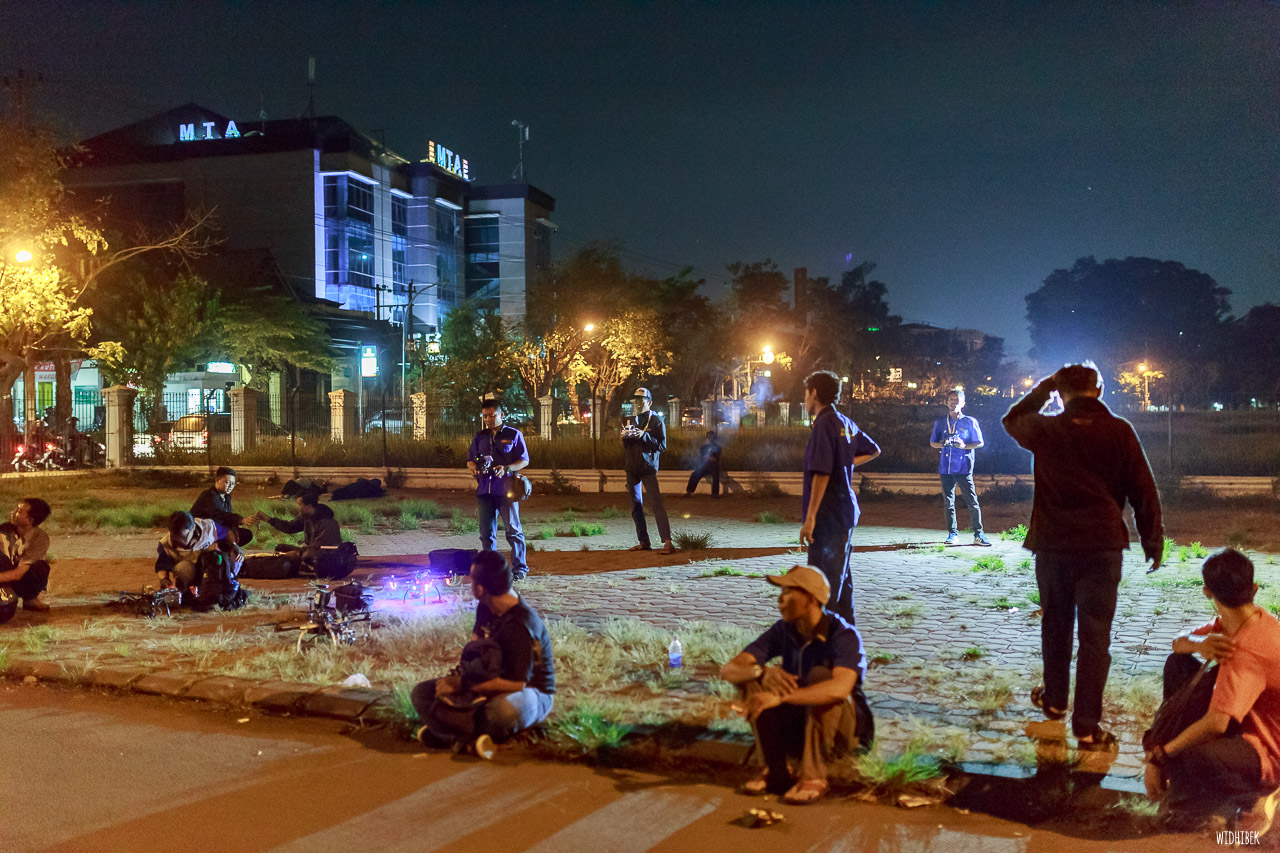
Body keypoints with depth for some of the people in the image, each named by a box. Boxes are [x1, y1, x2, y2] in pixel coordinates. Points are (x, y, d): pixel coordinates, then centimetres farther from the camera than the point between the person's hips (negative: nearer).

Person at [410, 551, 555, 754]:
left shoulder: (521, 626, -28)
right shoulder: (485, 608, -1)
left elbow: (516, 683, -28)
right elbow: (475, 646, 14)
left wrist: (462, 685, -23)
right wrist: (459, 676, -7)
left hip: (531, 692, -8)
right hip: (491, 684, 8)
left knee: (502, 710, -44)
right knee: (421, 693, -4)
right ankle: (479, 737, -24)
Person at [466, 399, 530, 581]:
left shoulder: (514, 435, 4)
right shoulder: (480, 437, 16)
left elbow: (524, 460, 0)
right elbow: (470, 459, 20)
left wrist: (506, 468, -16)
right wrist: (473, 467, -4)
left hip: (506, 489, -4)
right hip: (485, 489, 4)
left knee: (513, 530, -2)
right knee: (486, 531, 5)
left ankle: (519, 568, 4)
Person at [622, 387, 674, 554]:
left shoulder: (656, 420, -1)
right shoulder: (632, 421, 16)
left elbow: (662, 446, -9)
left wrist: (643, 436, -20)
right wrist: (625, 437, -3)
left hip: (648, 468, -7)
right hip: (632, 468, 7)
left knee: (656, 503, -15)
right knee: (636, 506, 7)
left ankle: (667, 542, -20)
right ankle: (644, 542, 13)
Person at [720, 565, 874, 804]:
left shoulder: (844, 634, -21)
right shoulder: (783, 630, -5)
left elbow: (840, 688, -41)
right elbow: (729, 670, -11)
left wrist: (780, 697, -46)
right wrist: (762, 672, -34)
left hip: (845, 727, -5)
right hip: (799, 726, 5)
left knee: (820, 675, -32)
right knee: (752, 679, -14)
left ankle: (813, 777, -26)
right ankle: (776, 772, -13)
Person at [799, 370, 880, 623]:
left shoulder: (824, 424, -16)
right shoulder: (846, 423, 12)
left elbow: (821, 473, -23)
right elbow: (873, 450, 28)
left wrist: (810, 517, -24)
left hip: (829, 514, -9)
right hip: (847, 511, 9)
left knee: (823, 582, -8)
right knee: (841, 575, 17)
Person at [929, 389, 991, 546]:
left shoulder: (970, 422, 3)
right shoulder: (940, 422, 13)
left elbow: (979, 443, 5)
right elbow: (932, 443, 16)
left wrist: (964, 446, -14)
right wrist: (942, 444, -7)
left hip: (963, 468, -3)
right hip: (945, 467, 3)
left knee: (972, 501, -7)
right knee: (948, 502, 5)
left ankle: (978, 535, -3)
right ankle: (952, 533, 13)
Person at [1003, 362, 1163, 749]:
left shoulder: (1045, 429, -2)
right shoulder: (1118, 431, -5)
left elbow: (1012, 419, 22)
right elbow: (1143, 490, -2)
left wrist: (1044, 387, 21)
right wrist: (1153, 542, 7)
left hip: (1053, 545, 2)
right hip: (1102, 545, -2)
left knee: (1056, 624, 20)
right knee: (1095, 634, 1)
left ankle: (1054, 699, 37)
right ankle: (1087, 725, 0)